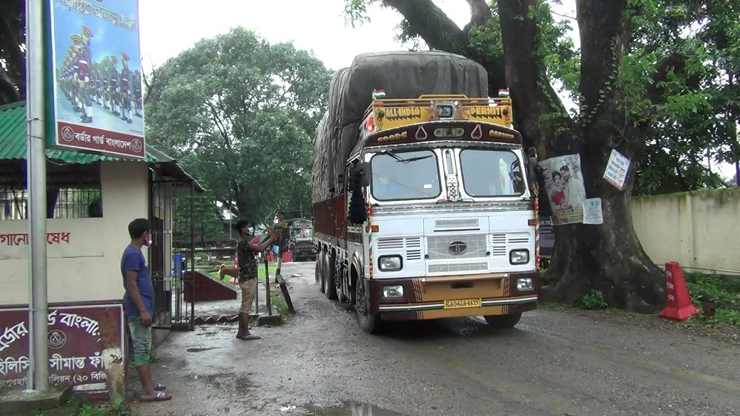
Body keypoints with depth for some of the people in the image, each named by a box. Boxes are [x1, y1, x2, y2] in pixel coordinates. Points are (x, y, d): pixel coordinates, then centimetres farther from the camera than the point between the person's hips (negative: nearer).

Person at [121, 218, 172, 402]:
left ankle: (149, 384, 23)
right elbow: (131, 284, -21)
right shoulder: (132, 254, -17)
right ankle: (148, 391, -3)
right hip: (138, 310, -10)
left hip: (140, 308, 10)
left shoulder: (135, 252, 14)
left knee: (143, 347, 15)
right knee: (142, 348, -7)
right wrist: (143, 310, -22)